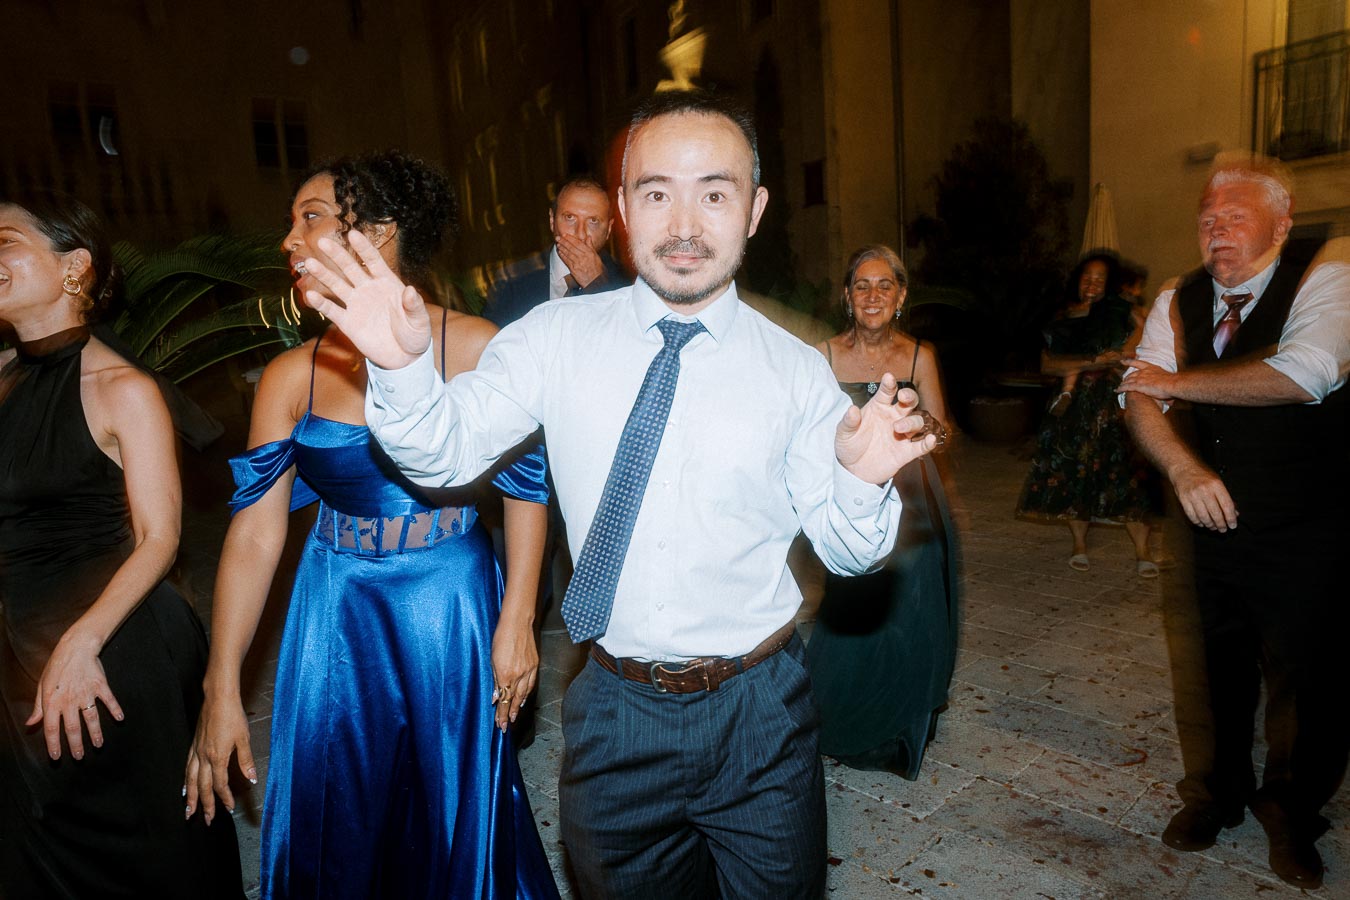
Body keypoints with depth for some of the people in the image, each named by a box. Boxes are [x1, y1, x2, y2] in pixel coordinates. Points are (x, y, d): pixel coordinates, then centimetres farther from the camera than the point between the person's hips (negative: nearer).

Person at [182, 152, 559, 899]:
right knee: (337, 821, 18)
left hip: (450, 606, -2)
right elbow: (254, 531, -4)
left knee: (453, 816, 16)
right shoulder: (291, 375, -3)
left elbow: (527, 488, -7)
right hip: (336, 616, 3)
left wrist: (516, 624, -8)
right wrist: (221, 690, -3)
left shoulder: (477, 350, -11)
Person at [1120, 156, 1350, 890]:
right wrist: (1184, 468, -23)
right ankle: (1223, 790, 39)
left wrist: (1177, 380, -19)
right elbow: (1138, 395, -6)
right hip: (1219, 515, 4)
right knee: (1225, 665, 16)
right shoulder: (1178, 303, 2)